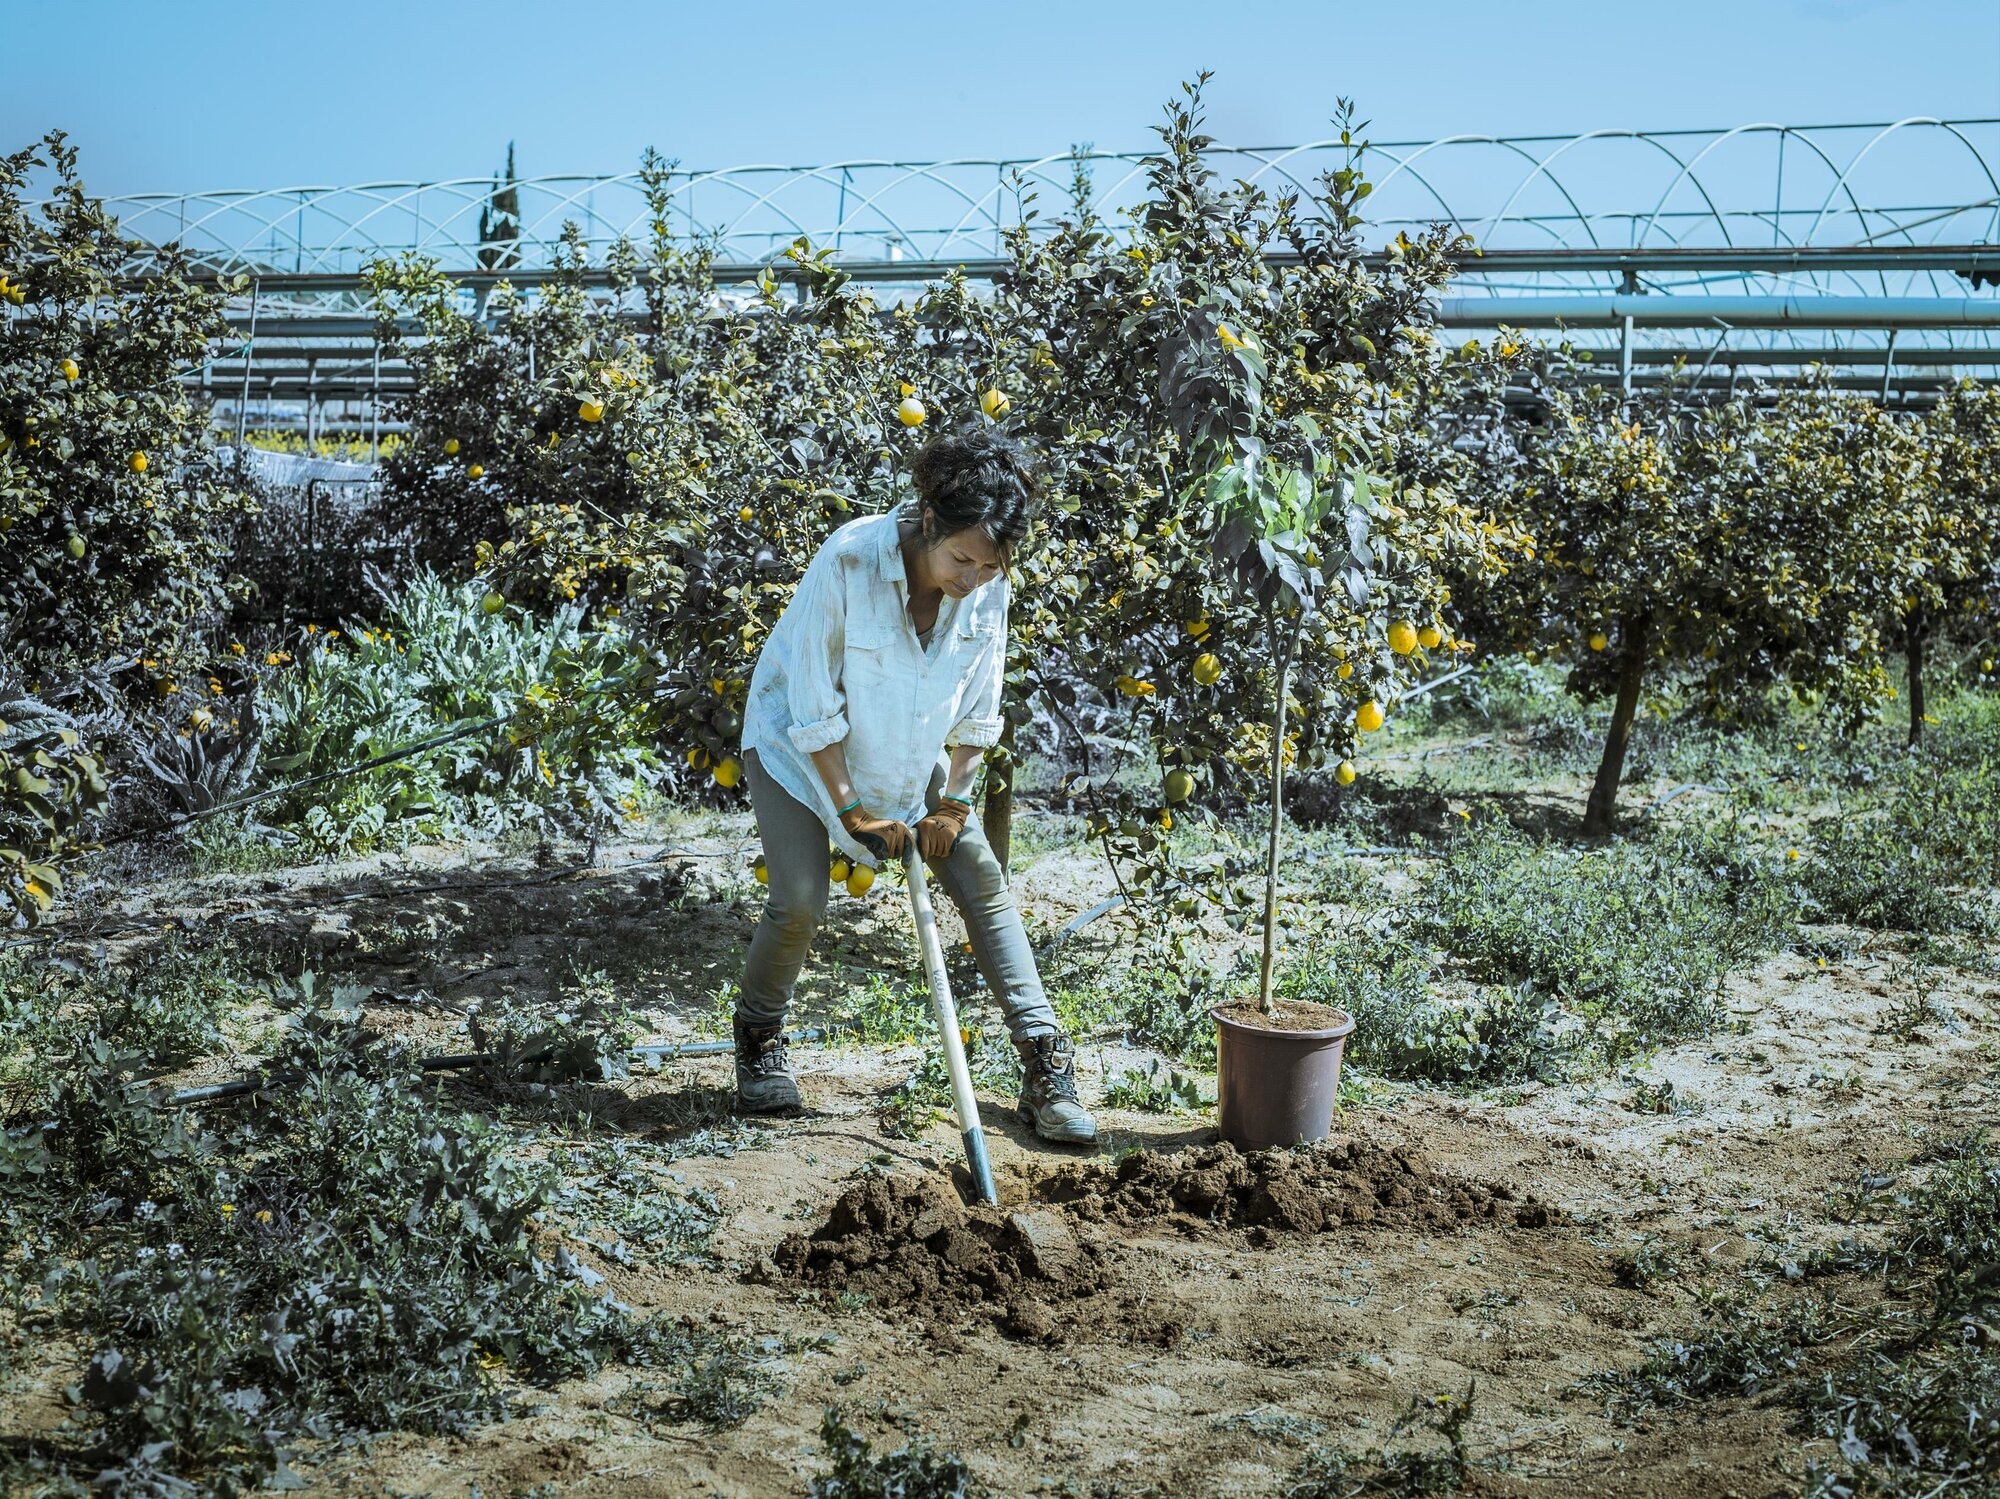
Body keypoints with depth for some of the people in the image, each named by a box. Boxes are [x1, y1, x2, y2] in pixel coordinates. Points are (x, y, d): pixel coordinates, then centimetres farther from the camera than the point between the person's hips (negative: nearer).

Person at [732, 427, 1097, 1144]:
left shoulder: (988, 587, -20)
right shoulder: (847, 561, -32)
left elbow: (976, 709, -5)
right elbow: (814, 705, -24)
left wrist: (952, 802, -6)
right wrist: (852, 808, -19)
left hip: (910, 754, 4)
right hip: (798, 743, -4)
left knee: (983, 878, -7)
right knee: (800, 903, -17)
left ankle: (1045, 1064, -3)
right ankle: (758, 1040, 13)